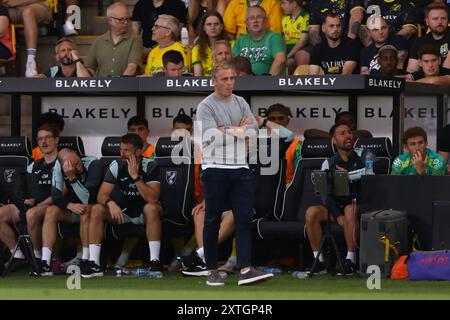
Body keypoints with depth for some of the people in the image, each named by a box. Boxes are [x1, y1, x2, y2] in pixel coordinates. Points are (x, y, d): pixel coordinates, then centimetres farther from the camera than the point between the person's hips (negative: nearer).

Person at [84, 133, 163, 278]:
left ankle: (154, 262, -36)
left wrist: (135, 176, -33)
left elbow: (152, 199, -29)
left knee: (151, 208, -37)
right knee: (97, 209, -20)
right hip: (124, 211, 3)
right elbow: (102, 195, -12)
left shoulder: (149, 166, -17)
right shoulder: (116, 166, -8)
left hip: (145, 213, -3)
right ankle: (94, 264, -23)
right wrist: (111, 203, -35)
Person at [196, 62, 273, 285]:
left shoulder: (241, 103, 14)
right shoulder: (206, 106, -3)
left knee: (244, 219, -5)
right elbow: (212, 137, -16)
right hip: (215, 168, -5)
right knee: (213, 221, 3)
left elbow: (253, 130, 4)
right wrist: (240, 130, -5)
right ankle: (212, 270, 10)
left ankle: (245, 269, -10)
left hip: (240, 168, 5)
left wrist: (227, 130, -9)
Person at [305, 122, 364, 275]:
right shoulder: (328, 164, 9)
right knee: (311, 212, -26)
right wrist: (337, 215, -15)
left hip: (358, 205, -2)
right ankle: (319, 261, -24)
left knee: (350, 210, -38)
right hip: (334, 207, 3)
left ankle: (351, 260, -34)